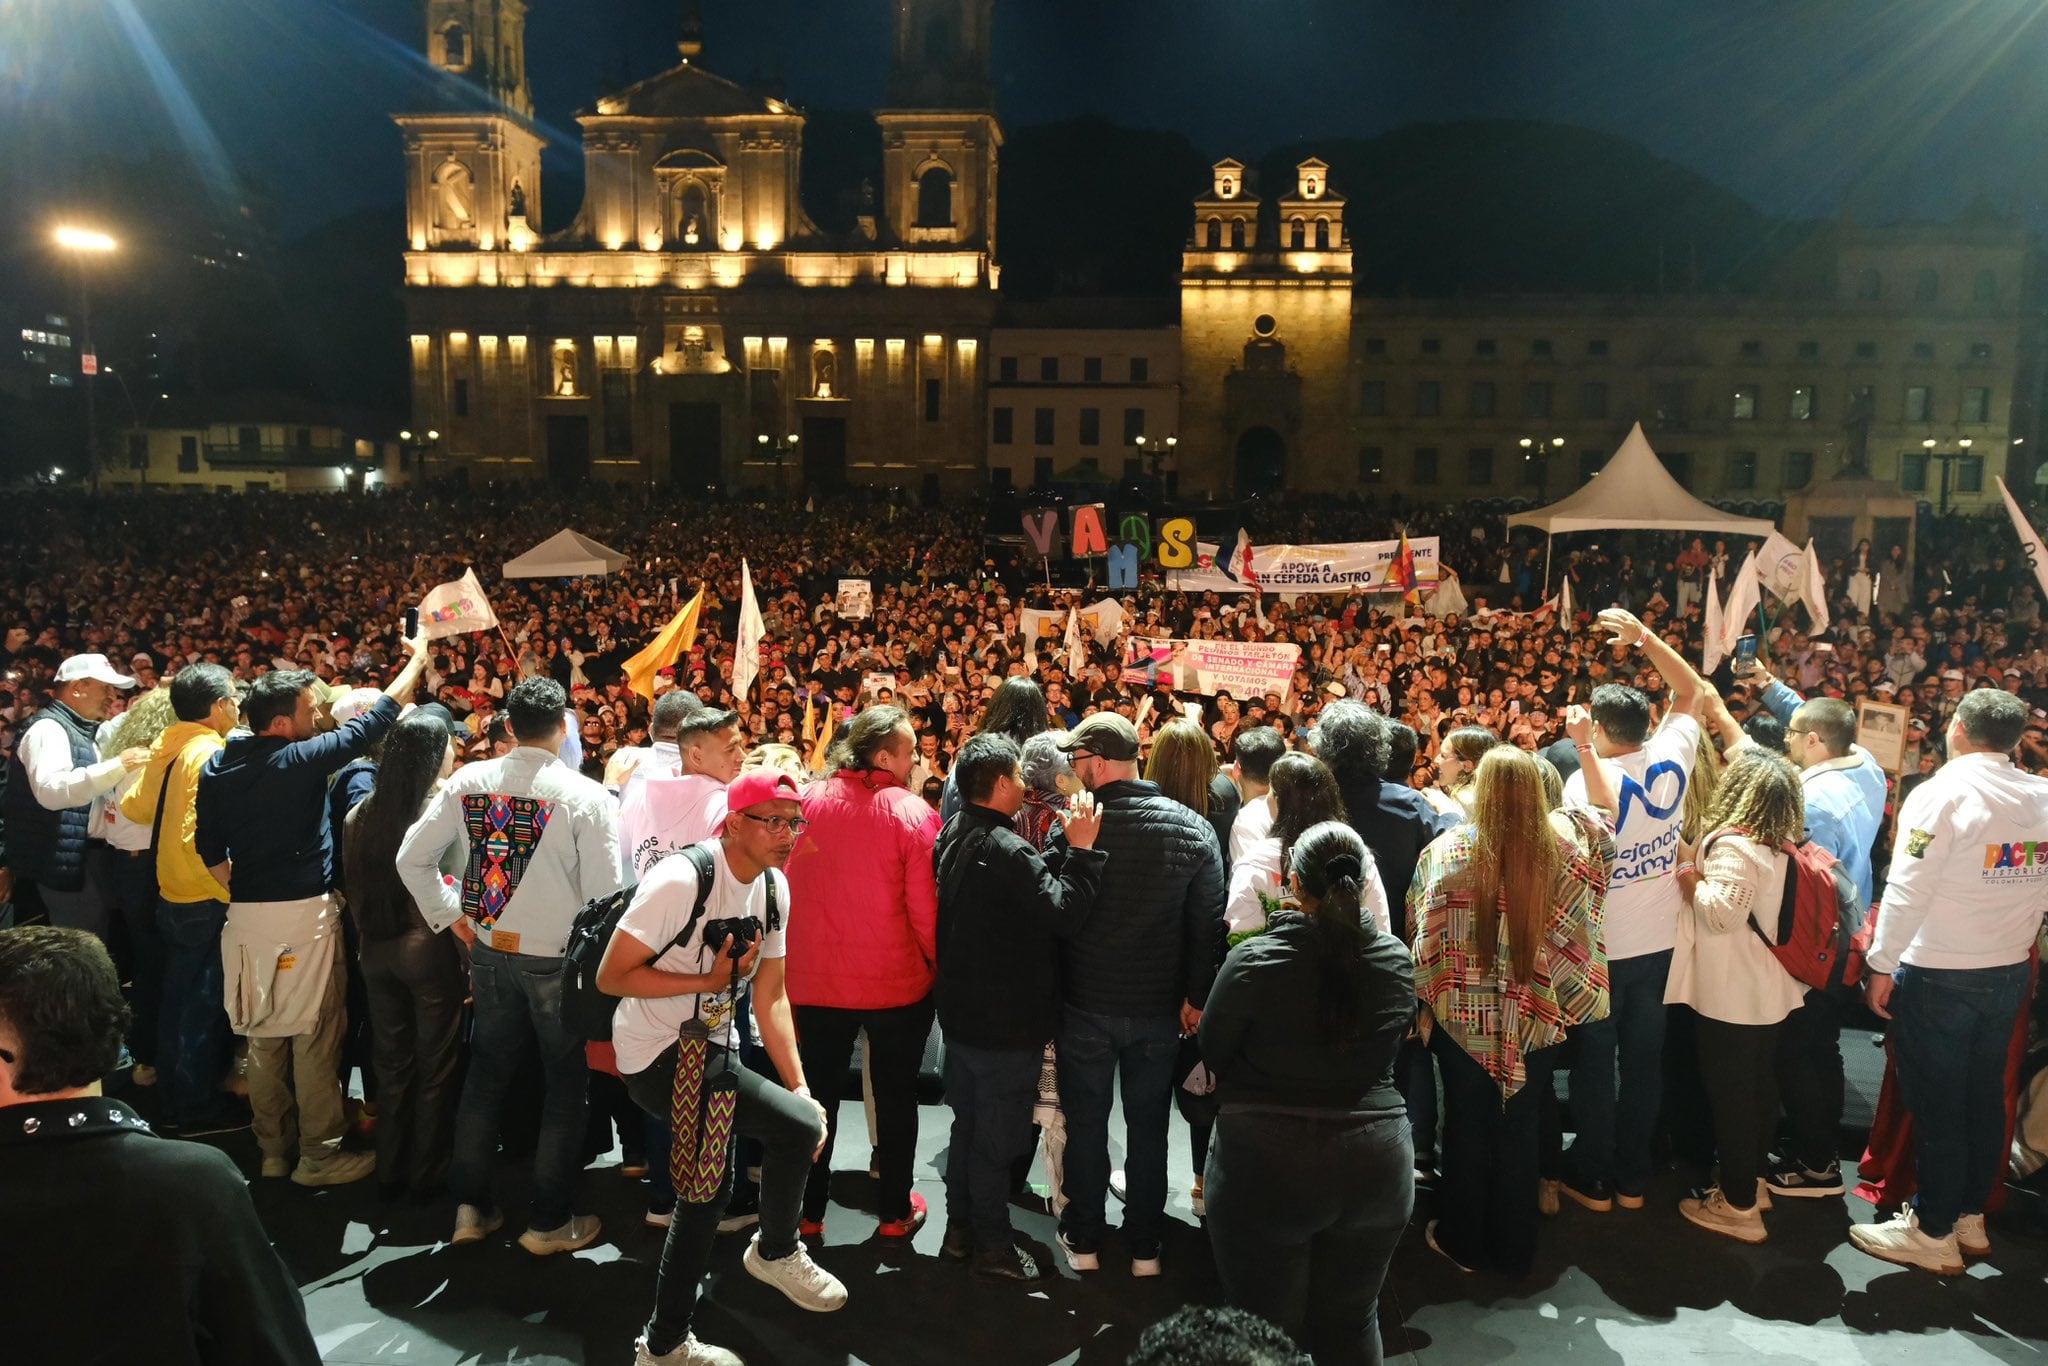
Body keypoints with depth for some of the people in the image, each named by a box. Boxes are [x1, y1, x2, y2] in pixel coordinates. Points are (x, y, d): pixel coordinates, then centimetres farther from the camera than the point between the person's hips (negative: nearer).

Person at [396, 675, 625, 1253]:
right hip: (559, 959, -4)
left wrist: (450, 916, 12)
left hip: (490, 950, 4)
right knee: (565, 1085, 10)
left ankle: (470, 1205, 29)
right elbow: (604, 890, -16)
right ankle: (550, 1221, 19)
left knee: (486, 1074, 19)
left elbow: (412, 858, 2)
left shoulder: (469, 780, -3)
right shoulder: (585, 794, -17)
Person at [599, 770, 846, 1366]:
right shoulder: (681, 881, -24)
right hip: (658, 1054, -9)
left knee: (711, 1182, 18)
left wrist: (801, 1088, -6)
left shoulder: (775, 889, 0)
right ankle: (777, 1252, 11)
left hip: (712, 1046, 9)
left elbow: (771, 1000, 2)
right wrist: (709, 981, -22)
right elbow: (611, 977, -22)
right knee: (798, 1126, -18)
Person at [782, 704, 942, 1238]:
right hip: (897, 980, -3)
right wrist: (940, 964, -1)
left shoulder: (808, 800, -5)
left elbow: (788, 889, 3)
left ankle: (808, 1210, 25)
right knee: (895, 1093, 15)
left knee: (818, 1094, 16)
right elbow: (925, 904, -16)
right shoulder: (910, 812, -16)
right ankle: (895, 1211, 25)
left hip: (816, 978, 3)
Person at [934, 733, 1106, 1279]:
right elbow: (1065, 912, -28)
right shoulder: (1007, 852, -27)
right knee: (998, 1135, 6)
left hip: (961, 1009, 9)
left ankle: (960, 1227, 34)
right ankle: (992, 1244, 20)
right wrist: (1081, 849, -22)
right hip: (1007, 1021, -9)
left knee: (967, 1123, 21)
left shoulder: (952, 835, 3)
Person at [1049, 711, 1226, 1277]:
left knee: (1086, 1124, 14)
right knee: (1149, 1126, 15)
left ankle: (1083, 1241, 27)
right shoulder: (1193, 828, -8)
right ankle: (1145, 1247, 26)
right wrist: (1196, 995, 4)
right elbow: (1208, 923, -5)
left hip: (1085, 1005, -2)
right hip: (1160, 1007, 2)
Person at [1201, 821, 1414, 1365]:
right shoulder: (1397, 959, -6)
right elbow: (1393, 1048, 8)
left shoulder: (1252, 960, -17)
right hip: (1376, 1170, 3)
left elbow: (1212, 1051, -3)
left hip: (1266, 1171, -3)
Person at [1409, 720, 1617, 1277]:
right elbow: (1606, 810, 11)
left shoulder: (1449, 849, -19)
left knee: (1467, 1126, 15)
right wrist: (1585, 747, 14)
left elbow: (1426, 933, -13)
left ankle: (1463, 1241, 30)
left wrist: (1425, 1002, 0)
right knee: (1522, 1126, 17)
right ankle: (1514, 1247, 31)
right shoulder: (1564, 839, -11)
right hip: (1536, 1016, 2)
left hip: (1463, 1016, -2)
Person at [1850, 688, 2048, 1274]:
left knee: (1936, 1104, 4)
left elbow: (1907, 890, -19)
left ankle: (1934, 1234, 13)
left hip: (1938, 977, -6)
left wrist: (1881, 965, -12)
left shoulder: (1942, 793, -17)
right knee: (1984, 1098, 17)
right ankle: (1971, 1217, 30)